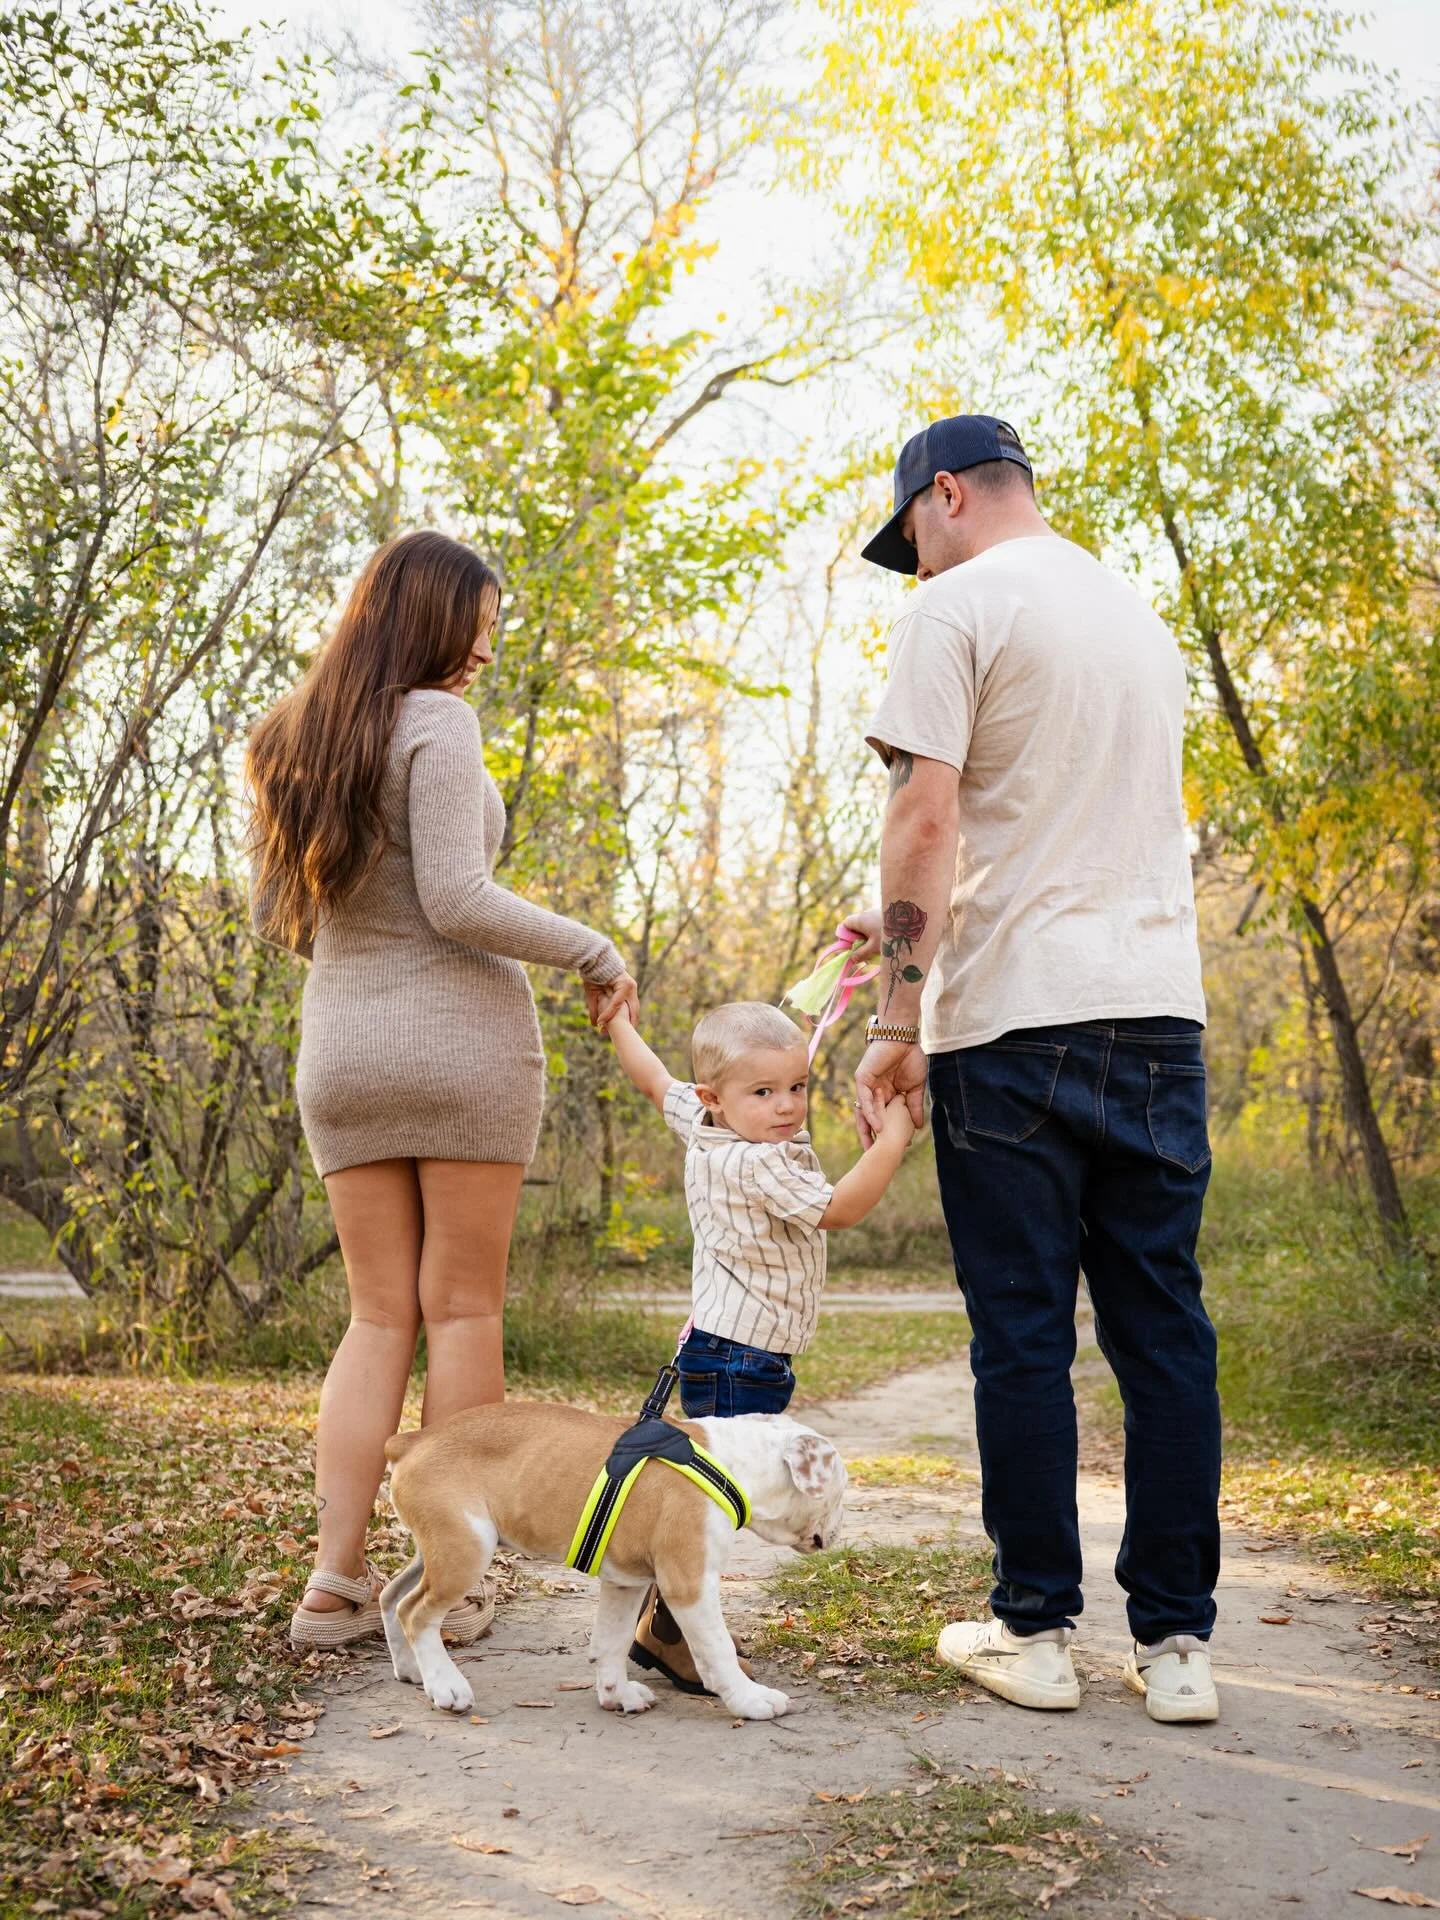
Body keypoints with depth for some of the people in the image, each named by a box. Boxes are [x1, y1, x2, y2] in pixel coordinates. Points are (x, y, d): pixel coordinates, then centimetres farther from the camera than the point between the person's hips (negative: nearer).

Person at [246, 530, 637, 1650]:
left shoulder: (297, 739, 13)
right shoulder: (436, 720, -8)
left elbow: (275, 916, 16)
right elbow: (458, 902, -16)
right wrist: (596, 953, -6)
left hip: (341, 1046, 6)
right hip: (463, 1038, -6)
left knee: (380, 1317, 10)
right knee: (464, 1312, 3)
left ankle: (337, 1578, 3)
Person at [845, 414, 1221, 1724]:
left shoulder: (958, 607, -2)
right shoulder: (1140, 614, 21)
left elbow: (925, 818, -12)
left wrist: (898, 1023, -9)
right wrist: (926, 932, 30)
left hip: (1017, 1022, -6)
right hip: (1161, 1006, 6)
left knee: (1023, 1334, 1)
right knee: (1164, 1330, 6)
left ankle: (1037, 1629, 9)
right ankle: (1177, 1641, 10)